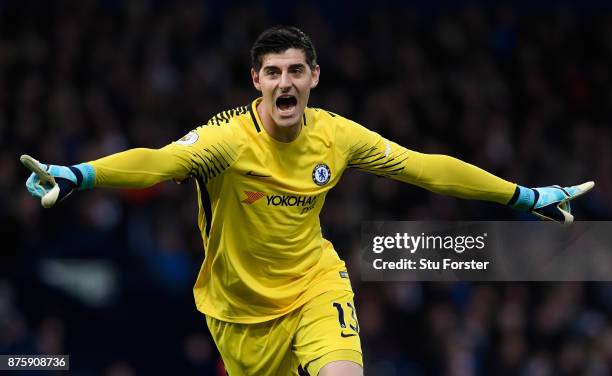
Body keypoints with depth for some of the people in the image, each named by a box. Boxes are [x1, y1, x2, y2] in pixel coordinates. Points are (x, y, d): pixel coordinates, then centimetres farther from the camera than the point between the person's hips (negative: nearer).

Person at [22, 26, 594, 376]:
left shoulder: (336, 135, -9)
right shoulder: (229, 138, -21)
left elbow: (426, 168, 0)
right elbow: (158, 161, -38)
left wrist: (525, 197, 3)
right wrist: (76, 176, -57)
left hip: (314, 283, 1)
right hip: (242, 305, -1)